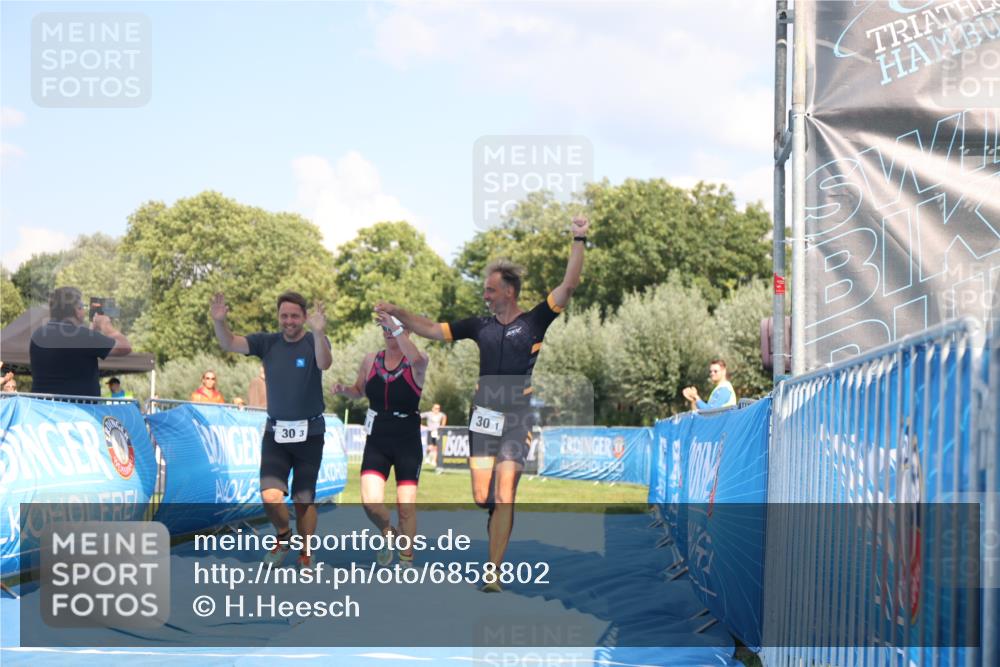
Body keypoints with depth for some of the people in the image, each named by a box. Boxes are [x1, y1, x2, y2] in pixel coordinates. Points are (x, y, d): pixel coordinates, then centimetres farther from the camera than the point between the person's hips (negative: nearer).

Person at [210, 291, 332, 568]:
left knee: (304, 501, 6)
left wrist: (318, 332, -49)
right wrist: (219, 322, -31)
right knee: (271, 496, -13)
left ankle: (306, 555, 24)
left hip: (309, 433, -2)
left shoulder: (313, 342, -8)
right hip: (275, 432, 2)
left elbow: (324, 363, -30)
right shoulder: (267, 342, 0)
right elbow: (229, 344, -10)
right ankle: (283, 537, 17)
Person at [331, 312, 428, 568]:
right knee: (371, 502, -14)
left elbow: (416, 359, -34)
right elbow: (359, 391, 21)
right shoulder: (370, 360, 5)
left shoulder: (416, 363, -7)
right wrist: (343, 390, 0)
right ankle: (388, 534, 18)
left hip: (408, 444, -3)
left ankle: (406, 559, 16)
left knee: (407, 506, -2)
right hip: (376, 443, 3)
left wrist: (396, 328, -37)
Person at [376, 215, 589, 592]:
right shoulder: (480, 326, 12)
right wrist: (398, 313, 9)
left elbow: (569, 285, -5)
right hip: (483, 416, 4)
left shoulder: (534, 322, 1)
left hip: (517, 419, -4)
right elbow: (431, 330, 17)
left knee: (503, 499, -8)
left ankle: (492, 573, -5)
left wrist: (579, 241, -10)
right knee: (481, 499, 0)